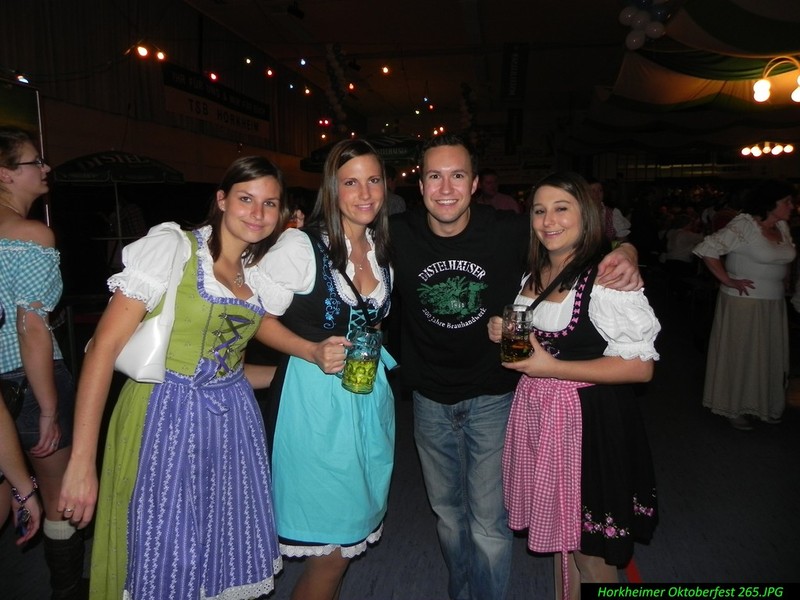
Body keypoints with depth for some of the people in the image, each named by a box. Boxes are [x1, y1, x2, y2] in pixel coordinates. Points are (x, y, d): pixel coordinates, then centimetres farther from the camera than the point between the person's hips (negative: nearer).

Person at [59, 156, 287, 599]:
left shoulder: (261, 274, 7)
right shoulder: (171, 246, -12)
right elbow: (104, 346, -16)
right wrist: (81, 461, -18)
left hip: (234, 417, 6)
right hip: (166, 417, -5)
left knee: (231, 550, 14)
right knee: (167, 563, 5)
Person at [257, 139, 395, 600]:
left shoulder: (381, 249, 8)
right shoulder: (302, 246, -12)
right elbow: (260, 319, -11)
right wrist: (313, 352, -22)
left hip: (369, 395, 7)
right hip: (315, 396, -6)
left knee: (353, 533, 16)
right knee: (332, 548, 0)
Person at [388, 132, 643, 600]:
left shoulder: (509, 231, -18)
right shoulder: (398, 234, -13)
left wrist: (625, 255, -28)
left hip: (493, 397, -3)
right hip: (430, 399, 3)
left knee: (489, 526, 3)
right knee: (448, 515, 22)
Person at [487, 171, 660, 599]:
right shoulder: (532, 276, 9)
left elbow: (641, 367, -20)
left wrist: (553, 368, -21)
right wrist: (503, 335, 2)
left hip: (588, 420, -7)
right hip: (536, 412, 7)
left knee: (589, 548, 7)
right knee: (558, 528, 20)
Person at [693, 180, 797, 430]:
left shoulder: (782, 227, 7)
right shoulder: (744, 226, -17)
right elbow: (707, 249, -22)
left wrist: (781, 280, 8)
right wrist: (729, 281, -19)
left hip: (774, 303, 7)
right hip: (743, 301, -7)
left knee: (770, 354, 14)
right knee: (741, 353, 6)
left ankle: (765, 405, 32)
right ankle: (734, 407, 22)